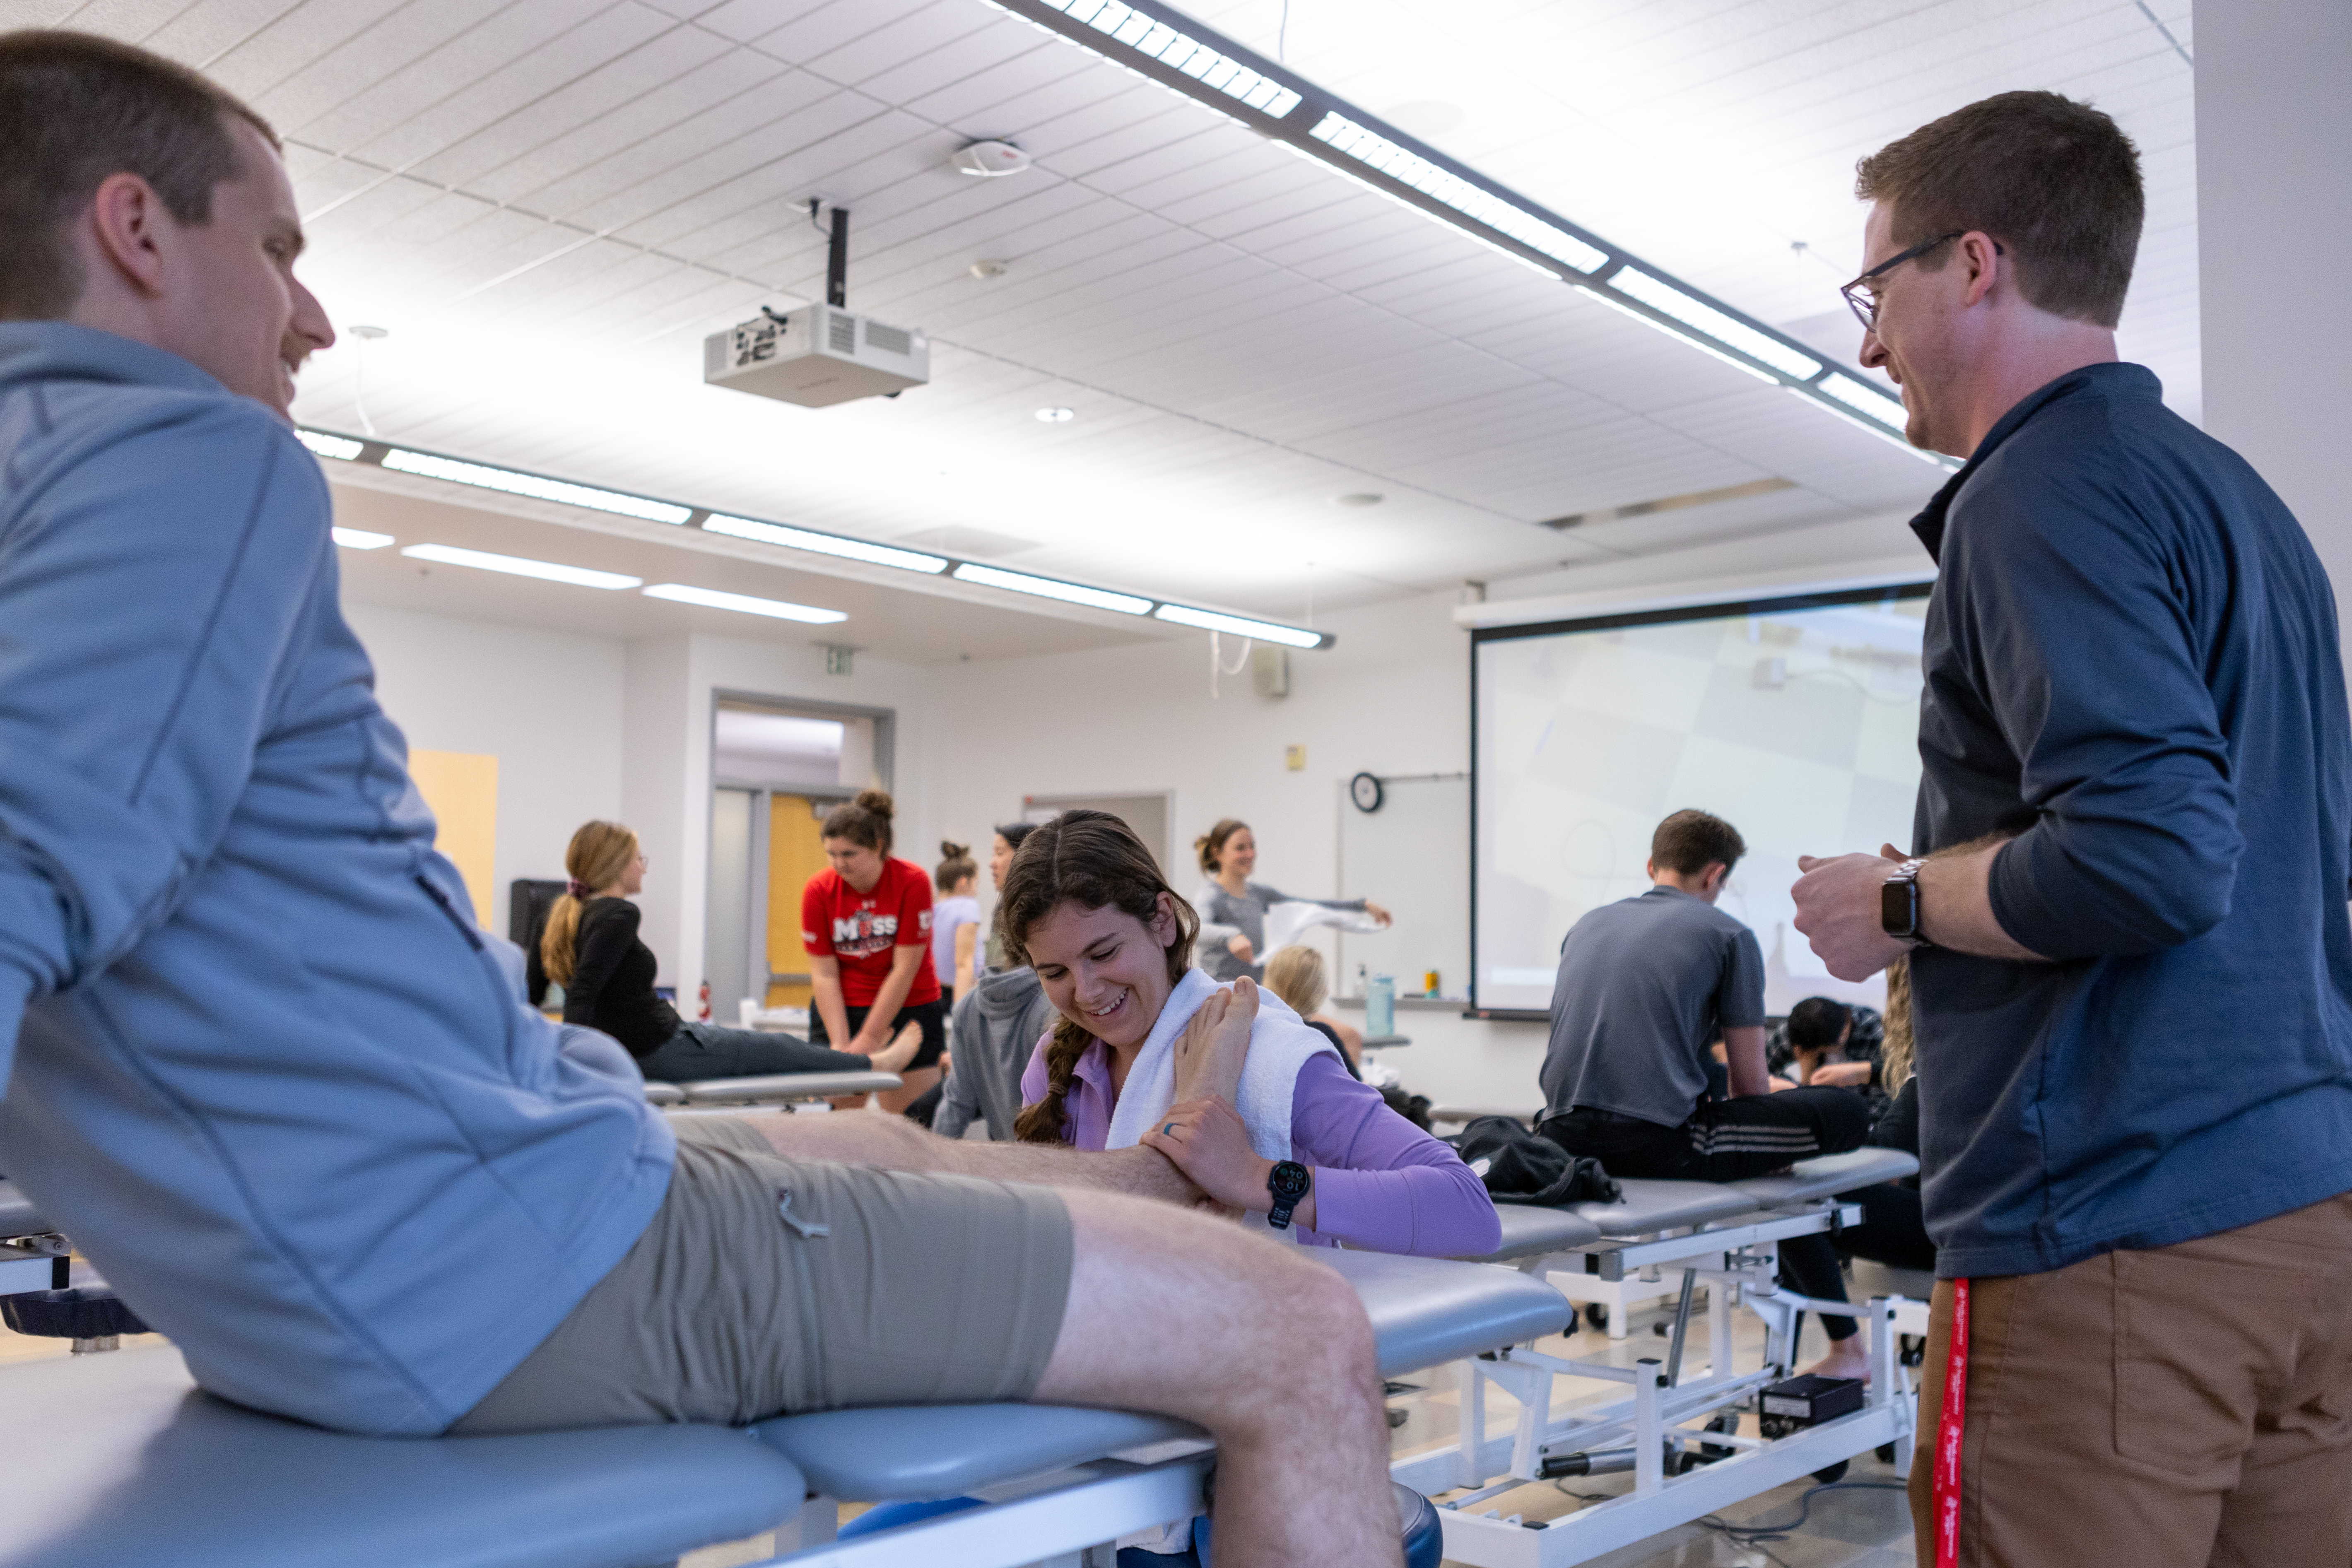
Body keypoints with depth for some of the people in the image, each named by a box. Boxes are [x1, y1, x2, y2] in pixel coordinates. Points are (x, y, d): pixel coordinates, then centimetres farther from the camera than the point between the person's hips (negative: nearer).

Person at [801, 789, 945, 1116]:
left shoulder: (912, 882, -16)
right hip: (841, 1010, 2)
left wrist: (869, 1039, -17)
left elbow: (904, 970, -16)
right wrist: (841, 1046, -18)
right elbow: (824, 974, -8)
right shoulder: (818, 891, -9)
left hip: (909, 1010, -1)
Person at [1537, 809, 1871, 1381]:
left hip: (1563, 1140, 6)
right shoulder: (1728, 934, 8)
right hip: (1659, 1143, -6)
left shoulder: (1588, 924, 22)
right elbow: (1751, 1086, 10)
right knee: (1846, 1114, 9)